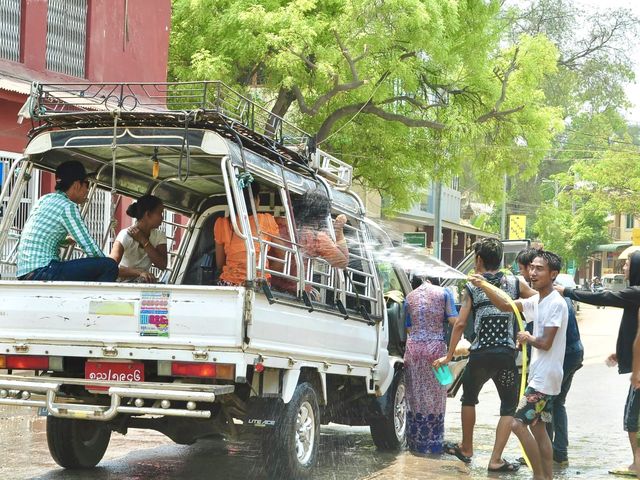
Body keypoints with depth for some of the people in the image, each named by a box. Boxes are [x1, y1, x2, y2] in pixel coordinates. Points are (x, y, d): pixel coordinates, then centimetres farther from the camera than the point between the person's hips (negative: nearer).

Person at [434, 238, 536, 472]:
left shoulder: (472, 287, 2)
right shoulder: (515, 283, 4)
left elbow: (460, 324, -1)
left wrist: (449, 355, 5)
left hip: (480, 354, 0)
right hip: (506, 354, 0)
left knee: (469, 397, 25)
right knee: (509, 406, 10)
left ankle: (466, 449, 36)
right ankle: (496, 460, 3)